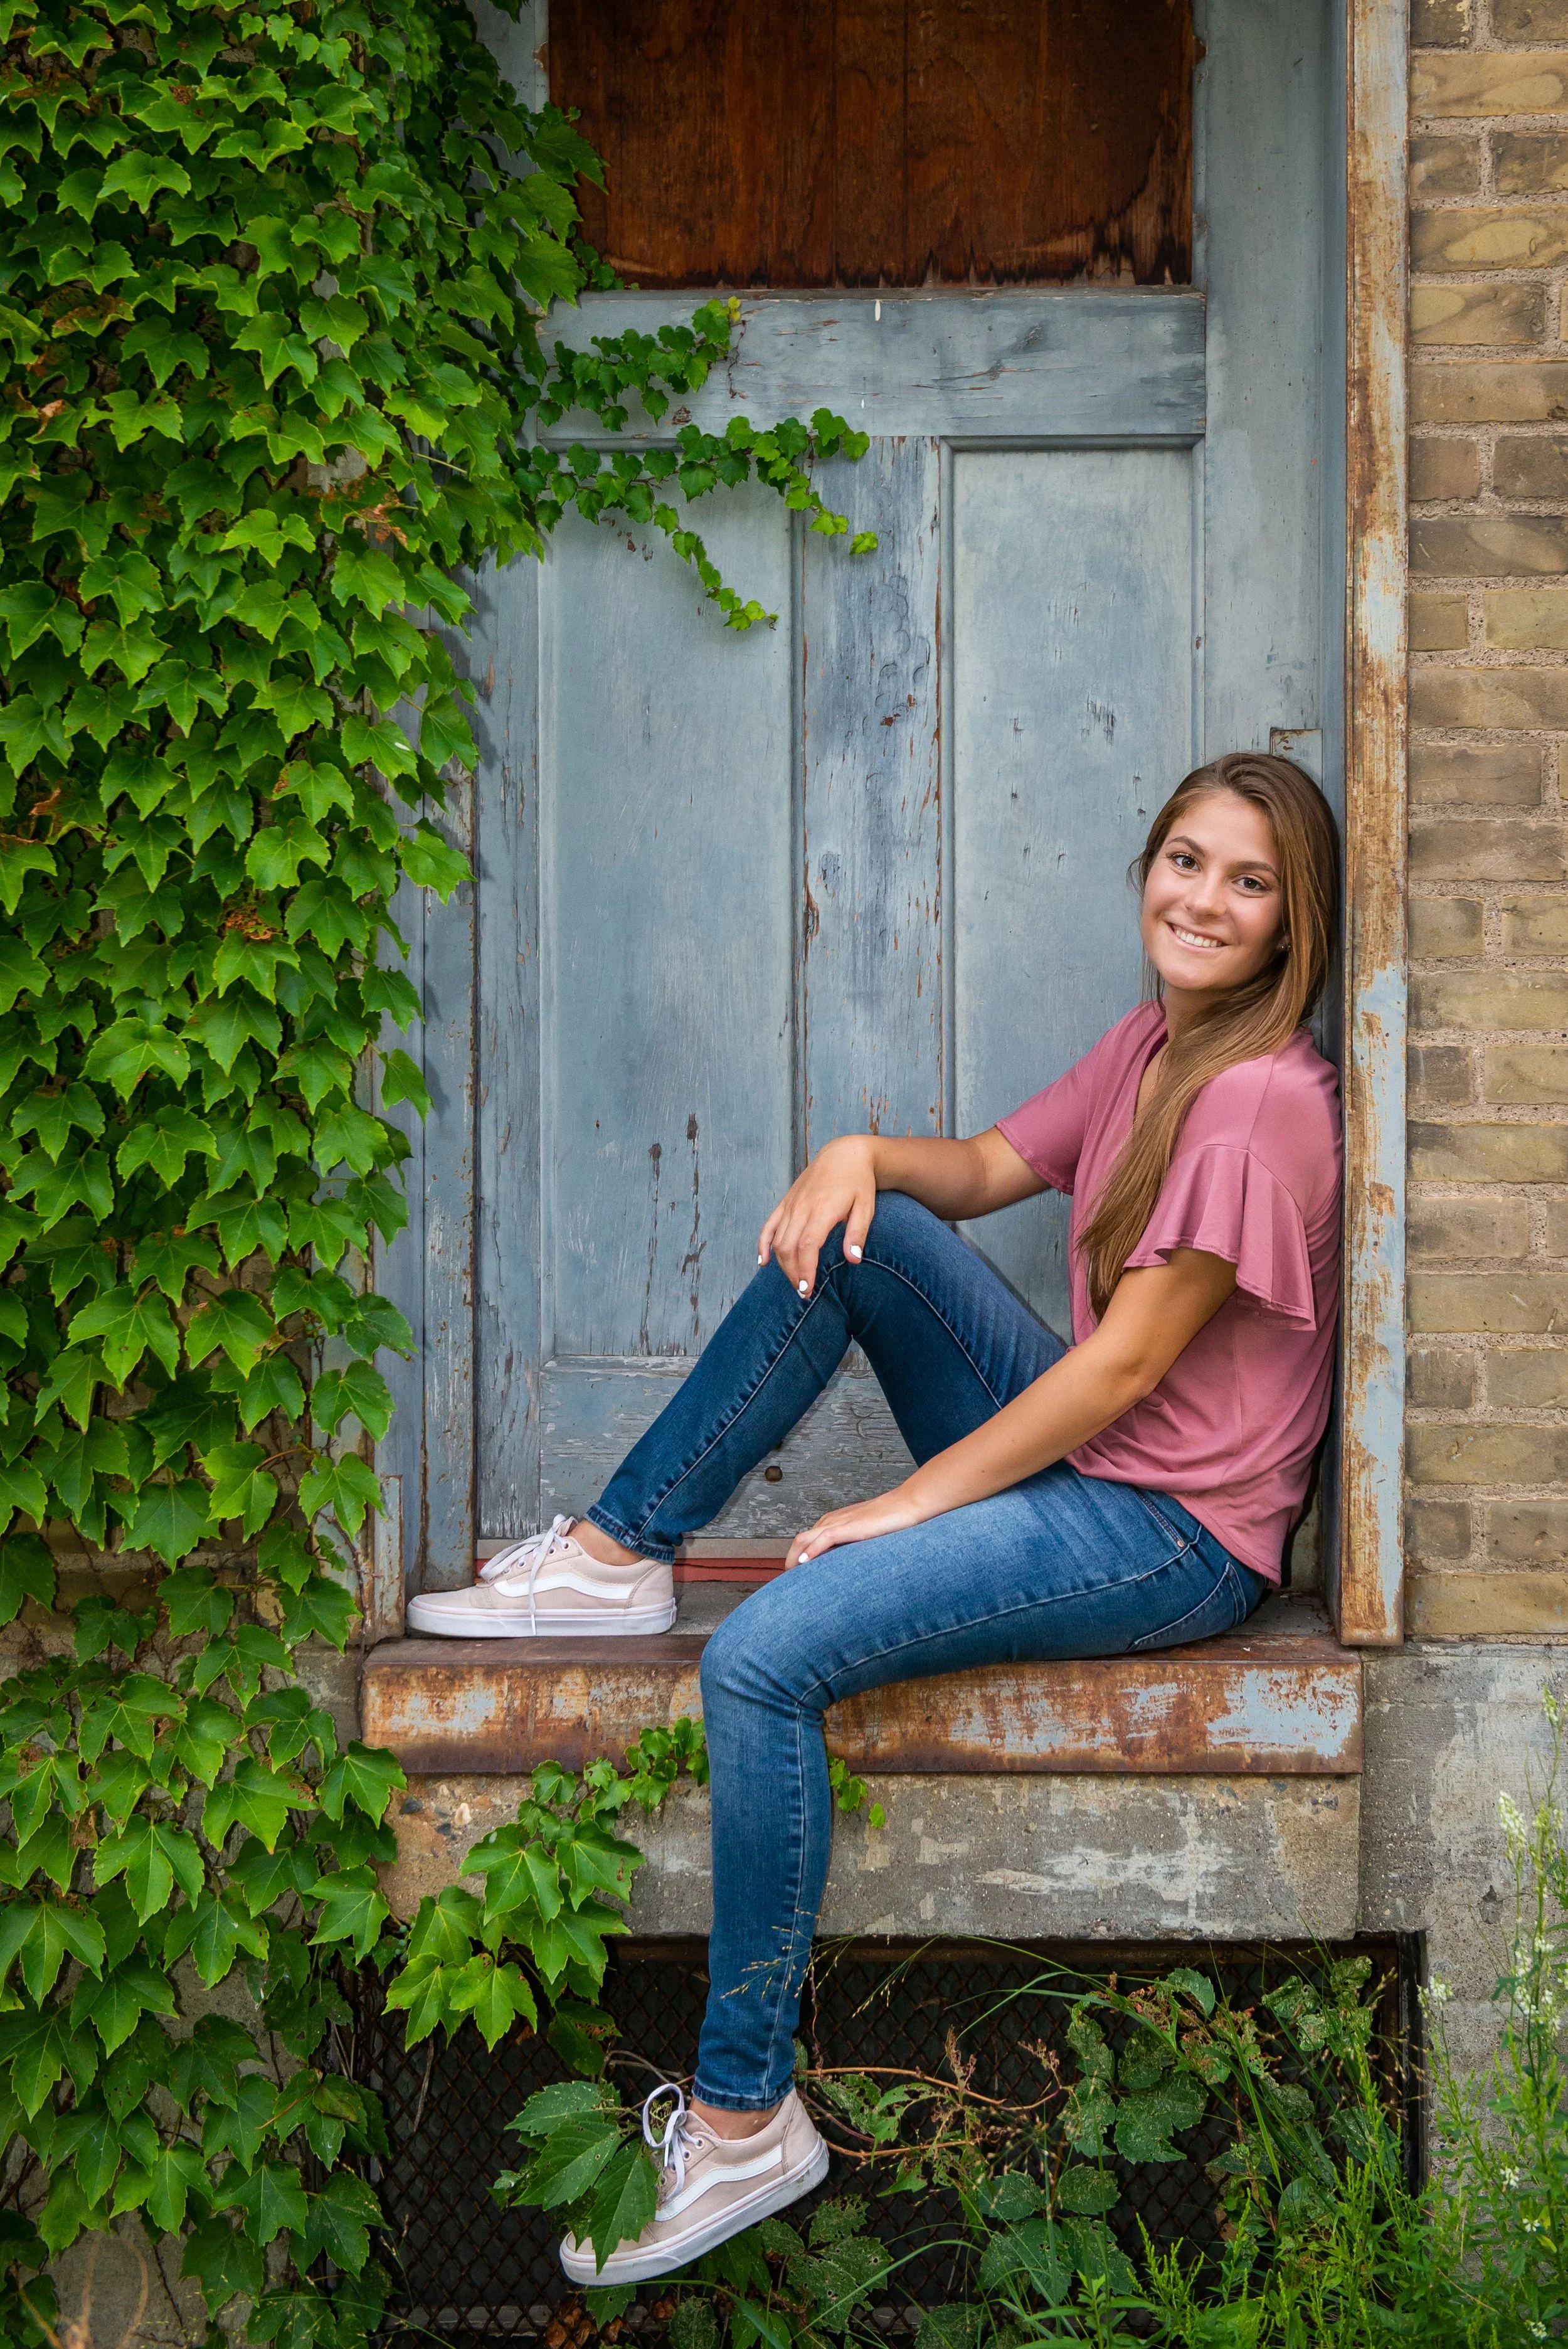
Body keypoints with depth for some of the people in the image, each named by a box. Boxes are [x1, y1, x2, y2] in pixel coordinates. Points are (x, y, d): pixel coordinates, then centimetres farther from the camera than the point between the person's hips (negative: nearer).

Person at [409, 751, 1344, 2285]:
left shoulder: (1262, 1098, -20)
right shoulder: (1155, 1041, 9)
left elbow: (1125, 1364, -21)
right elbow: (988, 1170, 18)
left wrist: (903, 1507, -15)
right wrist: (864, 1153, -6)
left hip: (1174, 1531, -9)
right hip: (1081, 1454, 9)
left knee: (762, 1660, -23)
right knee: (856, 1230, -1)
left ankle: (744, 2123, -13)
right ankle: (615, 1556, 7)